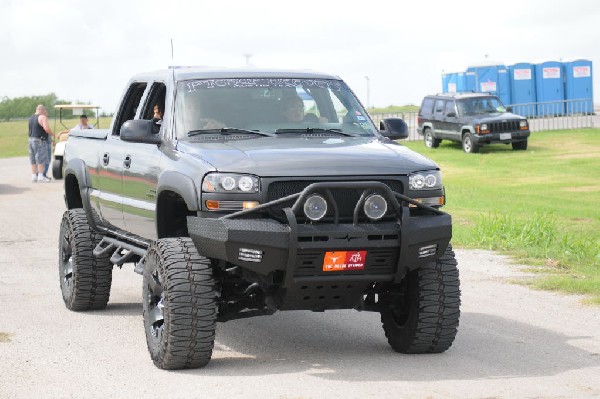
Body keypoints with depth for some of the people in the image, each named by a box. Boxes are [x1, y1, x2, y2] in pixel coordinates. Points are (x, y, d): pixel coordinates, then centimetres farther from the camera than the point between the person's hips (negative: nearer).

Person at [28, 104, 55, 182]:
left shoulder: (31, 118, 15)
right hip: (40, 140, -8)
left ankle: (34, 176, 14)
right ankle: (40, 176, -5)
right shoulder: (42, 117, -10)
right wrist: (53, 134, -6)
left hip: (31, 139, 8)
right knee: (41, 159, -4)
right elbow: (46, 128, -22)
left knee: (33, 160, 11)